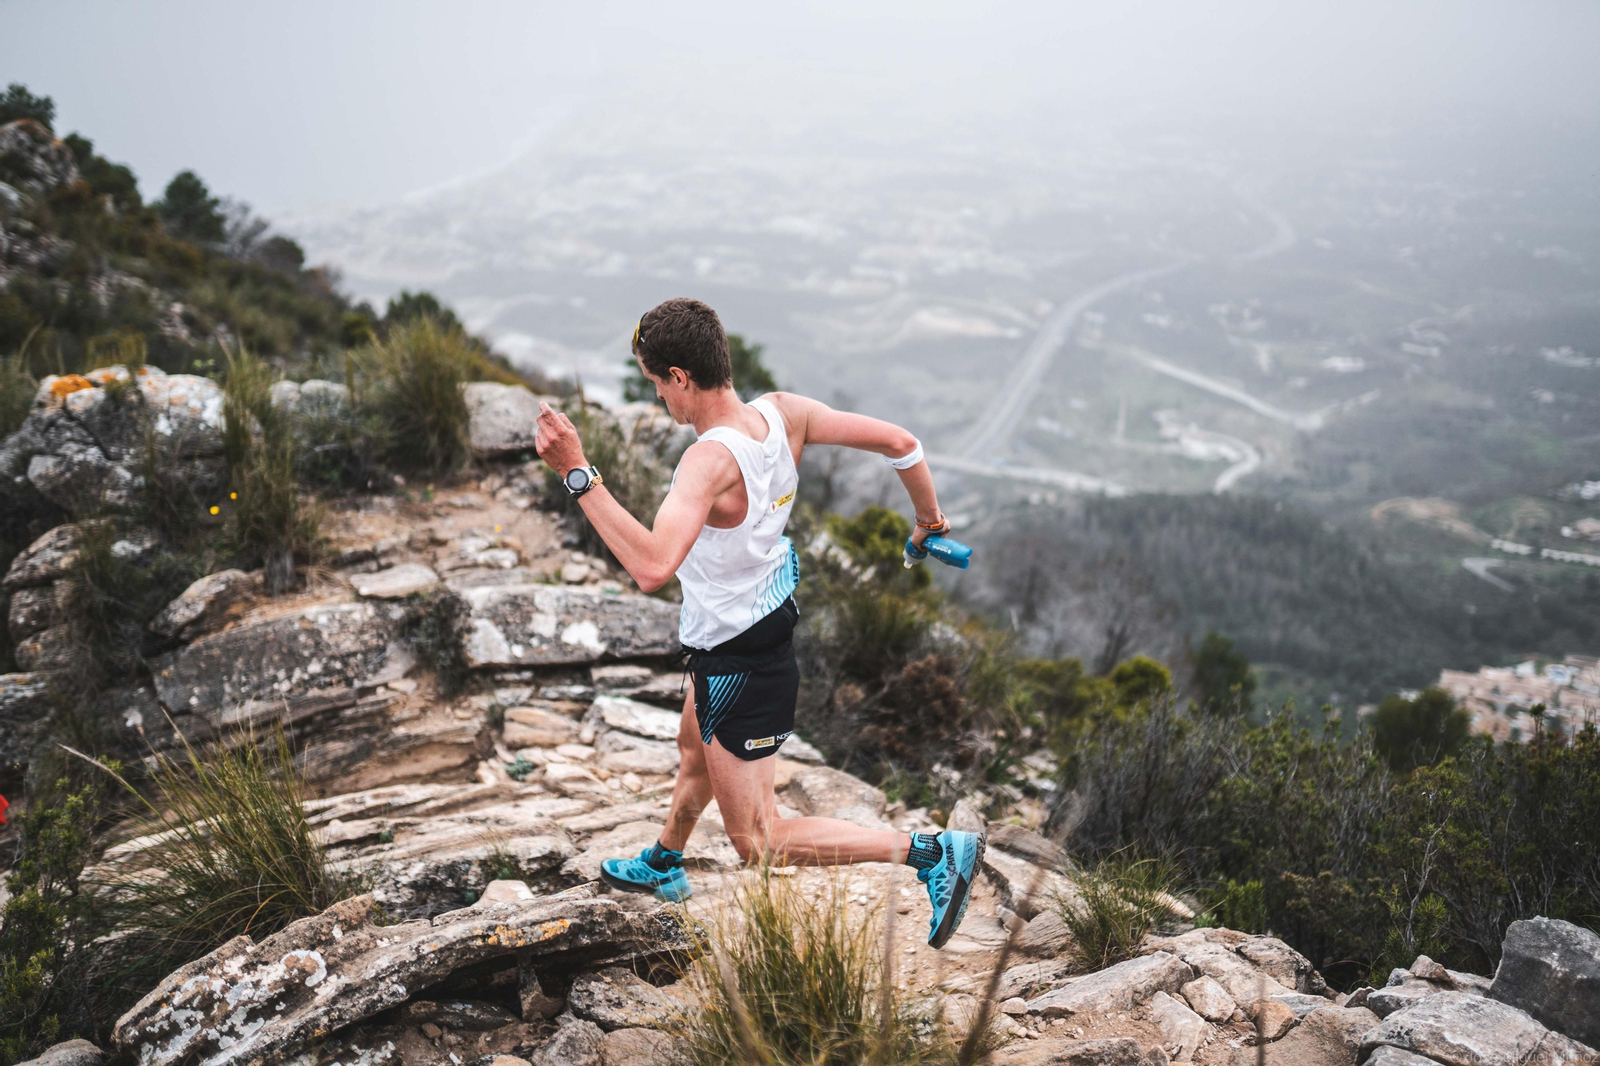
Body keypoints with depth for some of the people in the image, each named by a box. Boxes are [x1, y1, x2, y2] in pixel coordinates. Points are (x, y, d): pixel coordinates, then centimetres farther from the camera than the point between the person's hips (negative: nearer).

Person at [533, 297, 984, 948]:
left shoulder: (712, 459, -34)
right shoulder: (783, 413, -11)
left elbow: (652, 566, -47)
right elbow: (898, 442, -5)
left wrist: (579, 475, -42)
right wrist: (928, 516, 12)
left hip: (737, 661, -9)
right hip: (767, 619, 9)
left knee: (758, 843, 6)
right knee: (694, 751, 34)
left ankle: (934, 853, 1)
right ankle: (661, 867, 61)